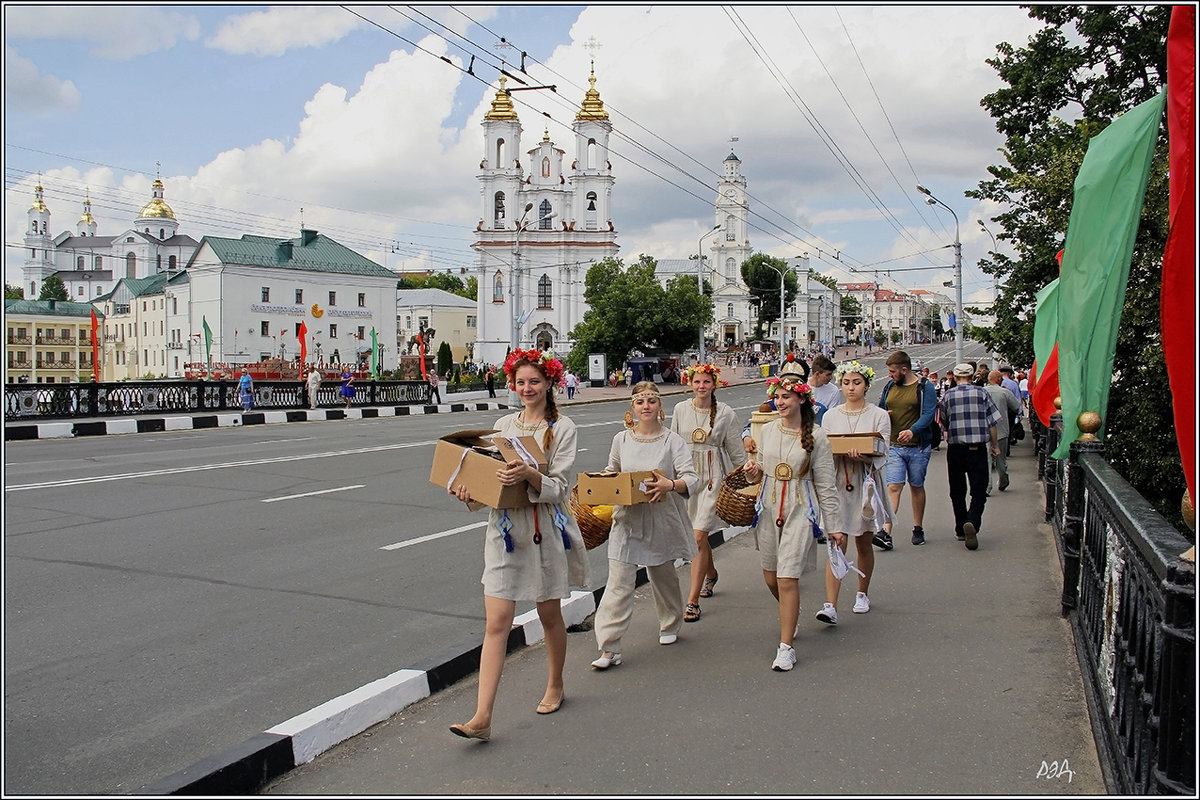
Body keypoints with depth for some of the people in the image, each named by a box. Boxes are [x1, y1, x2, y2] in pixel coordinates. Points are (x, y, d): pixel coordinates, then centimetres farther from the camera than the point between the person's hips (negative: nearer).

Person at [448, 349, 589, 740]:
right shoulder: (503, 424, 10)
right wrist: (469, 489, -7)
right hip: (505, 527, 3)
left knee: (549, 614, 14)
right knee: (496, 623, -4)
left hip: (546, 529, -2)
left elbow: (559, 486, -11)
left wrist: (529, 474, -29)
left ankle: (554, 687, 38)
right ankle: (482, 717, -6)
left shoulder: (563, 428, -3)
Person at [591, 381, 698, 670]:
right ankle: (610, 648, -3)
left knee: (664, 576, 18)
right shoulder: (621, 440, 4)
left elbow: (692, 478, -12)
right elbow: (611, 472, 19)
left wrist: (670, 485, -31)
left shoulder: (672, 440, -5)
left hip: (662, 520, -1)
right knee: (619, 583, -6)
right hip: (628, 520, 1)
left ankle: (670, 626, 44)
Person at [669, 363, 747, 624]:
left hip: (714, 477, -4)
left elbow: (736, 451, 3)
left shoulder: (725, 413, -3)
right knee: (698, 534, 15)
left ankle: (693, 600, -8)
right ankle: (711, 574, 46)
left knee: (699, 535, -12)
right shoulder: (680, 410, 3)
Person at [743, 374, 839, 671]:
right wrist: (754, 469, -3)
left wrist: (833, 521, -3)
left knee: (787, 578, -9)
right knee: (770, 577, 13)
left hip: (799, 512, -5)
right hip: (769, 509, 5)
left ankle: (786, 646, 1)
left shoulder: (816, 436, -6)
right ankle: (792, 615, 44)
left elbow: (825, 483, -3)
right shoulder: (768, 430, 5)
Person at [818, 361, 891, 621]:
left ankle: (863, 594, 33)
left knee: (863, 544, 13)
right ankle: (830, 605, -12)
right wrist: (844, 452, -15)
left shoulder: (879, 416, 1)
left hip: (866, 484, 0)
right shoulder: (831, 416, 7)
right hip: (837, 483, 0)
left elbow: (882, 454, -8)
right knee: (836, 543, -8)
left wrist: (864, 456, -28)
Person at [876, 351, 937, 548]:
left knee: (916, 486, 10)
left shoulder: (924, 387, -5)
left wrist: (912, 430, -32)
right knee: (893, 487, -8)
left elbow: (928, 414, -15)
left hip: (918, 447, -2)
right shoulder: (889, 386, 9)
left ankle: (918, 528, 25)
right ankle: (886, 532, -16)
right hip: (893, 446, 2)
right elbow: (880, 408, 22)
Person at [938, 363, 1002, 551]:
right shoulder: (982, 394, 1)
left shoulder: (948, 395, 1)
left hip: (955, 449, 1)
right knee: (979, 490, 2)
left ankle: (961, 530, 19)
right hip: (978, 448, -1)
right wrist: (995, 445, 11)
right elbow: (992, 422, 1)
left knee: (957, 491, 12)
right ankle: (972, 523, -22)